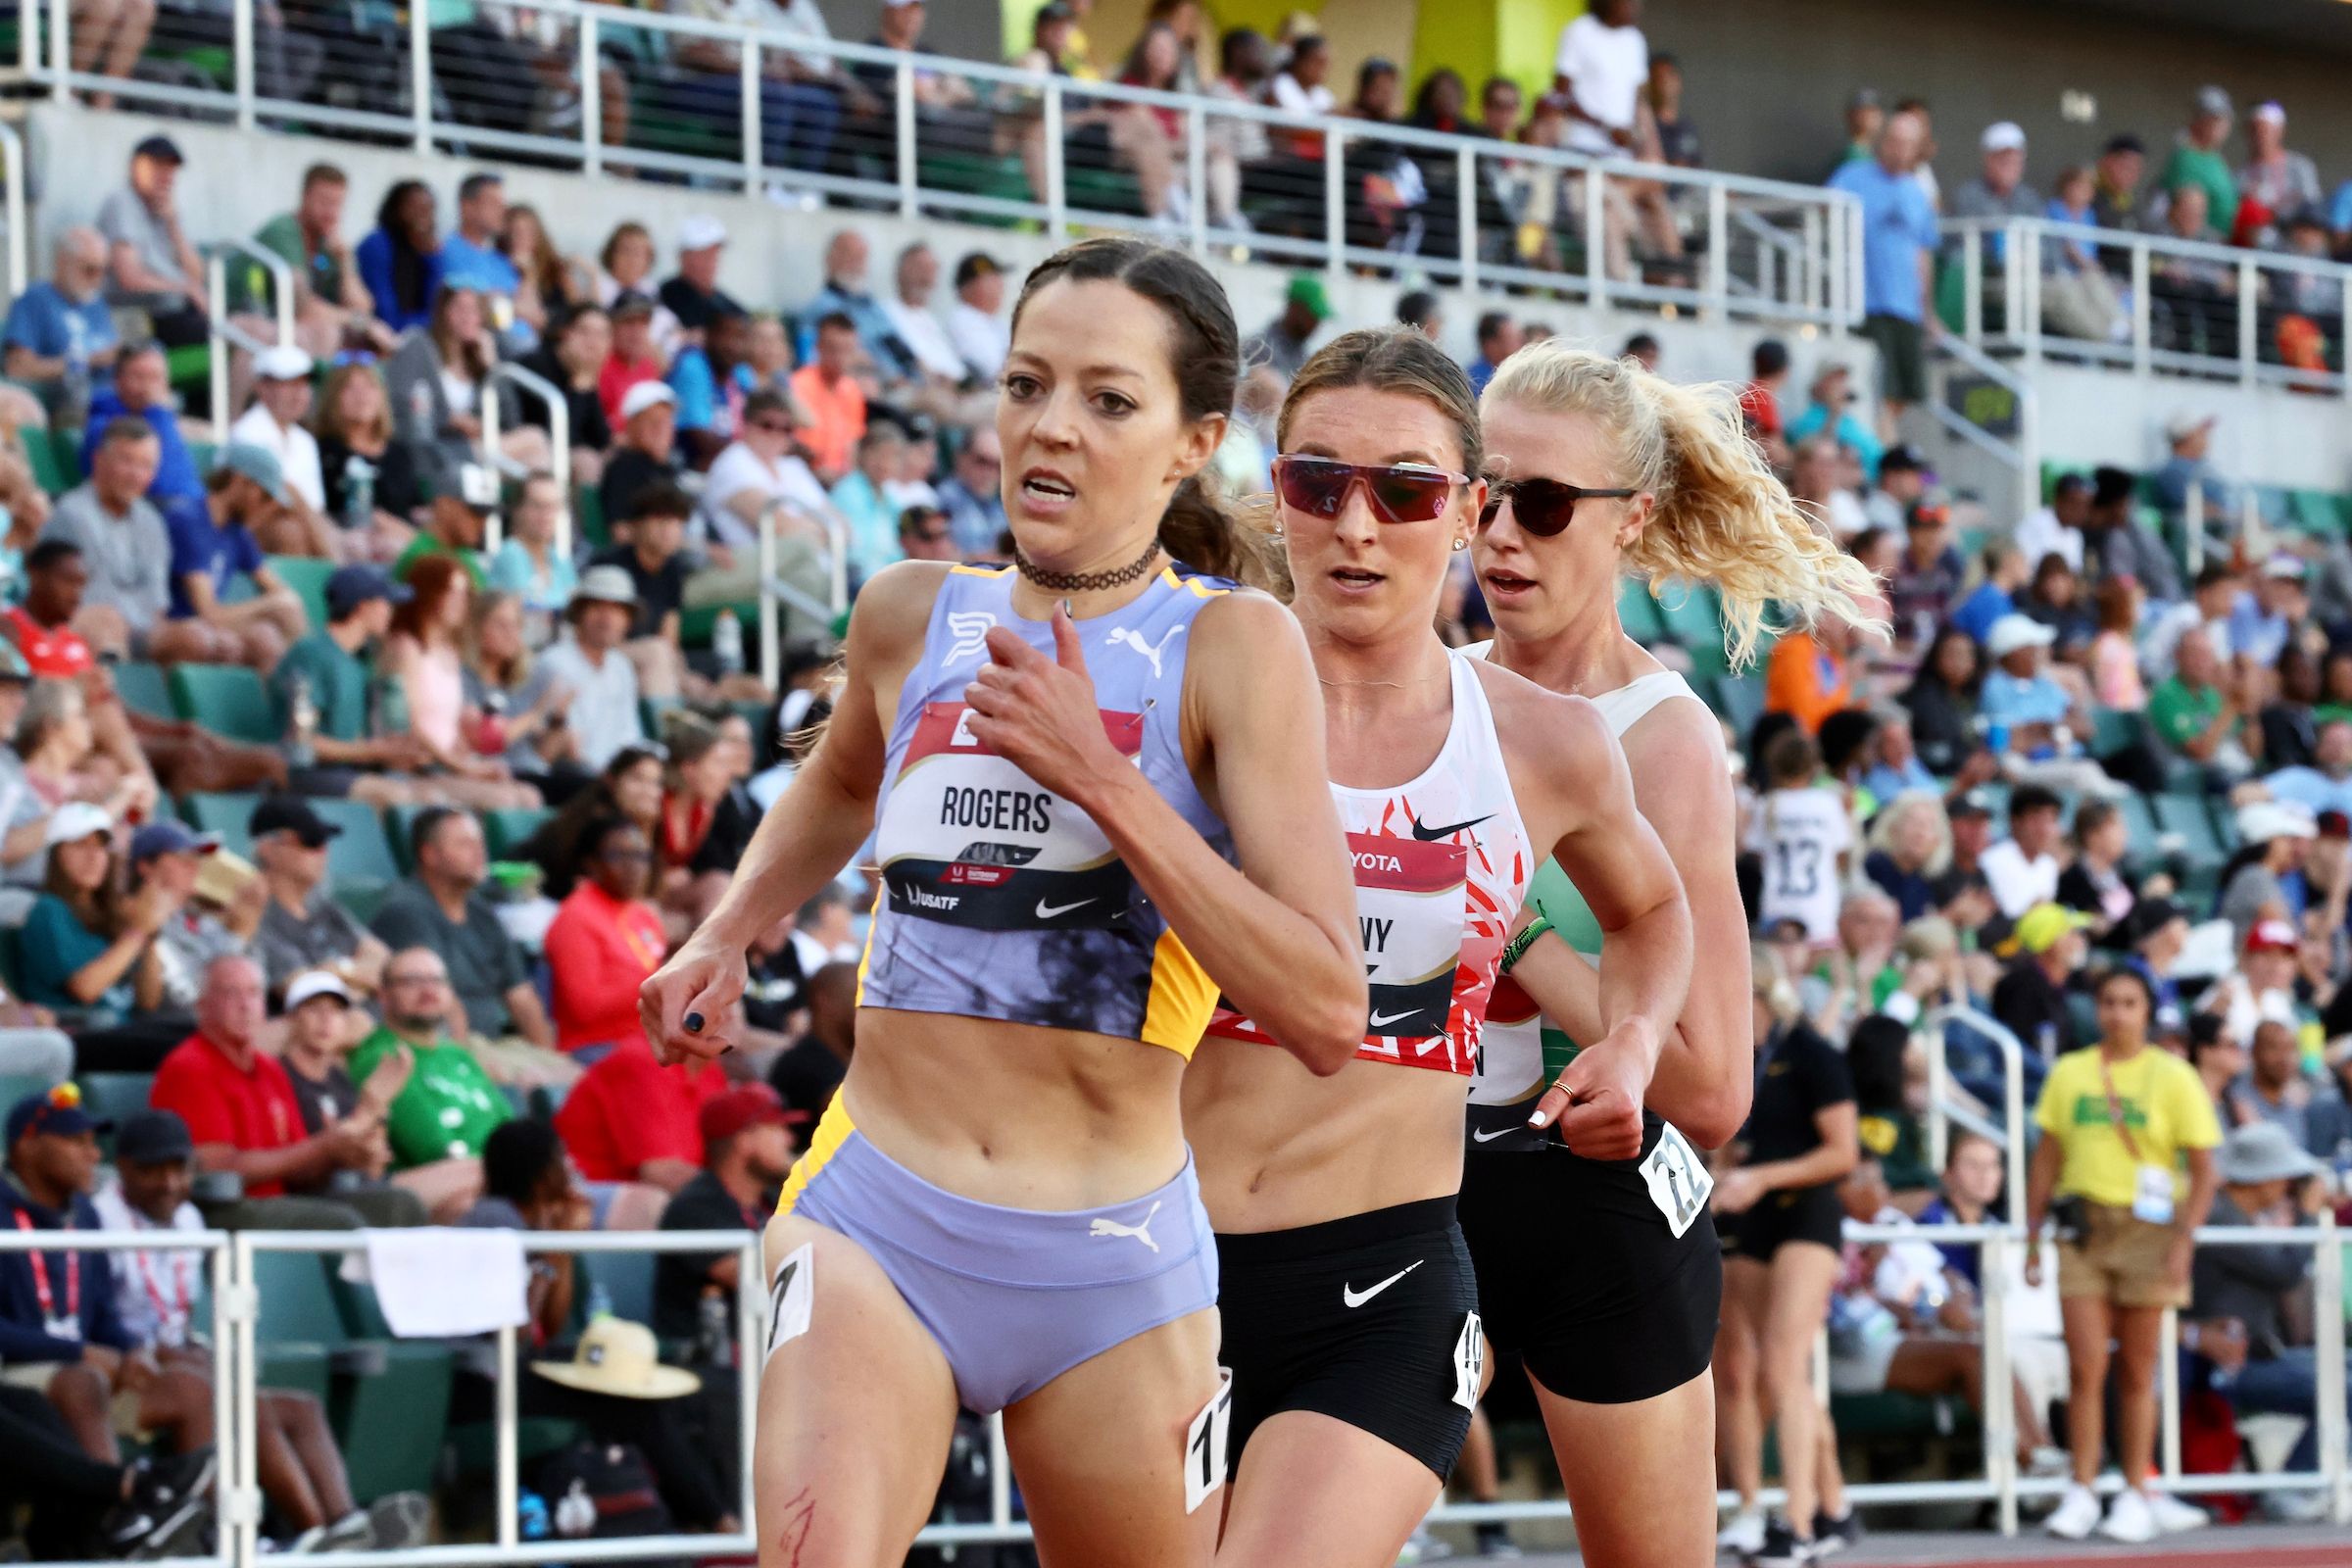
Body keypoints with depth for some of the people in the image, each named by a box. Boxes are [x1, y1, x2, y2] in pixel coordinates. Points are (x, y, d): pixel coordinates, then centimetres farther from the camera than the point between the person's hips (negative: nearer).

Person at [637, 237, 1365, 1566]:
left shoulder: (1234, 647, -5)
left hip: (1116, 1267, -1)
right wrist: (725, 941, 20)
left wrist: (1102, 780, -18)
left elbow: (1328, 1016, -16)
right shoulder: (912, 619, 9)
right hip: (873, 1222, 2)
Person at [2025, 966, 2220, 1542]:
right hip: (2083, 1228, 2)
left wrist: (2183, 1241, -11)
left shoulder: (2173, 1077, 0)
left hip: (2147, 1228, -2)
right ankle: (2081, 1494, -1)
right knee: (2086, 1367, -6)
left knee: (2137, 1373, 3)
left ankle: (2136, 1495, 12)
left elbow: (2202, 1172, -1)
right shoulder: (2069, 1073, 8)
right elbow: (2046, 1160, 13)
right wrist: (2032, 1237, 8)